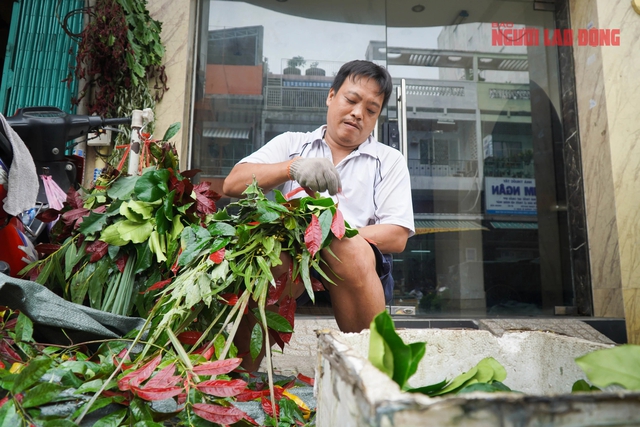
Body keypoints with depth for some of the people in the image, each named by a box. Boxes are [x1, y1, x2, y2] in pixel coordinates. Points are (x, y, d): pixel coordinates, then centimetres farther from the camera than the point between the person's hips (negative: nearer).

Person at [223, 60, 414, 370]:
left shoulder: (389, 161, 19)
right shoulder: (291, 143, 20)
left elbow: (397, 237, 4)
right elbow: (232, 185, 5)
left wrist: (335, 236, -13)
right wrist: (292, 167, -12)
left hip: (356, 268, 1)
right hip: (289, 258, 0)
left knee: (350, 251, -34)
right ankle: (243, 366, -16)